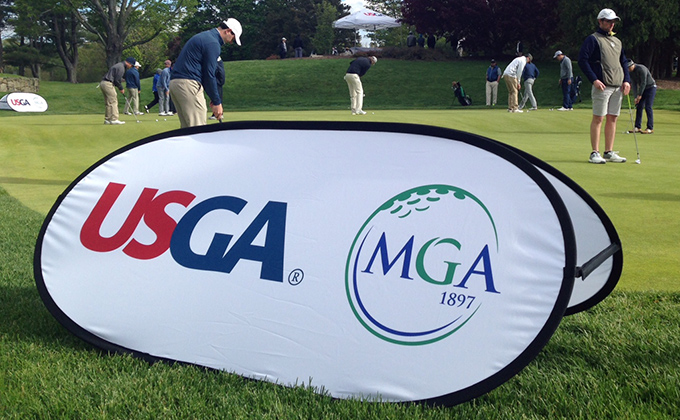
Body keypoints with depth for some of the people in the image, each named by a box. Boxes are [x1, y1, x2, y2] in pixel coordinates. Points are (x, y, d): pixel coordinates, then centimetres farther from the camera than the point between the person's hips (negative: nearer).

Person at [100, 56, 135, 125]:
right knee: (113, 102, -8)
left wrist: (119, 87, 14)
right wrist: (121, 89, -2)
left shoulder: (119, 65, 21)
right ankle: (114, 119, -10)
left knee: (109, 103, 12)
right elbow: (117, 80, -15)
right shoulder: (121, 67, -12)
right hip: (108, 84, -10)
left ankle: (107, 119, 12)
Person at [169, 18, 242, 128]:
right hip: (188, 83, -10)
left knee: (187, 127, 9)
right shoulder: (213, 43, -9)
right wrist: (217, 102, -4)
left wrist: (214, 99, 19)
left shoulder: (204, 37, 23)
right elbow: (209, 75, -11)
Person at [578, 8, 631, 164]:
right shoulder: (593, 39, -1)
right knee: (598, 118, -7)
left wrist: (626, 80, 10)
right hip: (602, 85, -7)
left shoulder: (617, 41, 21)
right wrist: (594, 79, -16)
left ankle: (609, 152, 11)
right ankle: (595, 153, -4)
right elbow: (582, 60, -9)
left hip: (618, 86, 7)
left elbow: (624, 62, 25)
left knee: (612, 118, 6)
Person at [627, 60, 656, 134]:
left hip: (651, 87, -7)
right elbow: (634, 84, -3)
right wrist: (636, 96, -10)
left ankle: (650, 128, -14)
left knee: (648, 107, -14)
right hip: (643, 88, 7)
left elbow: (643, 83, -25)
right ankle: (637, 127, 3)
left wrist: (639, 95, -21)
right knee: (639, 107, 1)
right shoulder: (630, 72, -4)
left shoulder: (641, 69, -27)